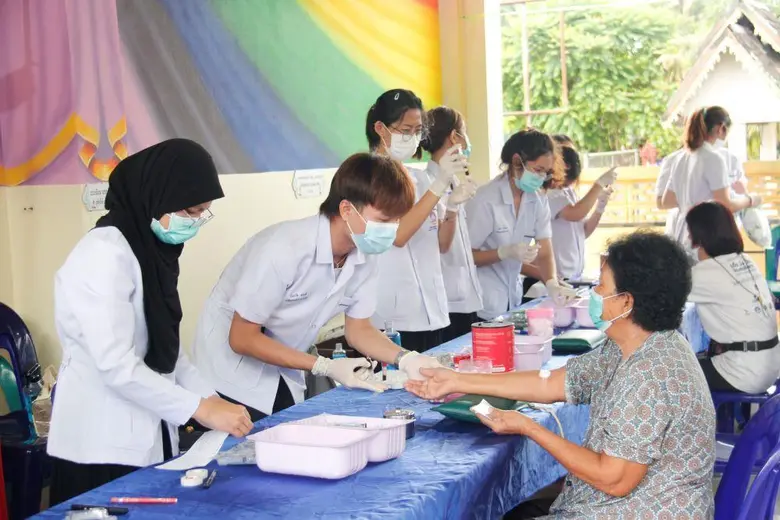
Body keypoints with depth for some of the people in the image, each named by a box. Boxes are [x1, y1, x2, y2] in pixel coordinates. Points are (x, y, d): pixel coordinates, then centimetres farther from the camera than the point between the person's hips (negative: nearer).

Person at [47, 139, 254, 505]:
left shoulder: (153, 251, 10)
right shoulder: (104, 254, -18)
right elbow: (116, 365, -24)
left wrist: (211, 397, 1)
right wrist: (201, 409, -20)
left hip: (146, 439, 9)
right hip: (103, 449, -8)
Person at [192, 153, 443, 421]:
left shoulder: (365, 256, -13)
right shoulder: (285, 249, -33)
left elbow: (359, 329, 1)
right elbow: (242, 338, -24)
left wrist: (405, 359, -17)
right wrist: (326, 367, -26)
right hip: (234, 379, -6)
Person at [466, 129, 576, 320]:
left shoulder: (539, 201, 1)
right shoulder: (486, 200, -18)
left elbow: (545, 252, -3)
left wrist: (552, 283, -21)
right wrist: (504, 252, -26)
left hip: (512, 301, 6)